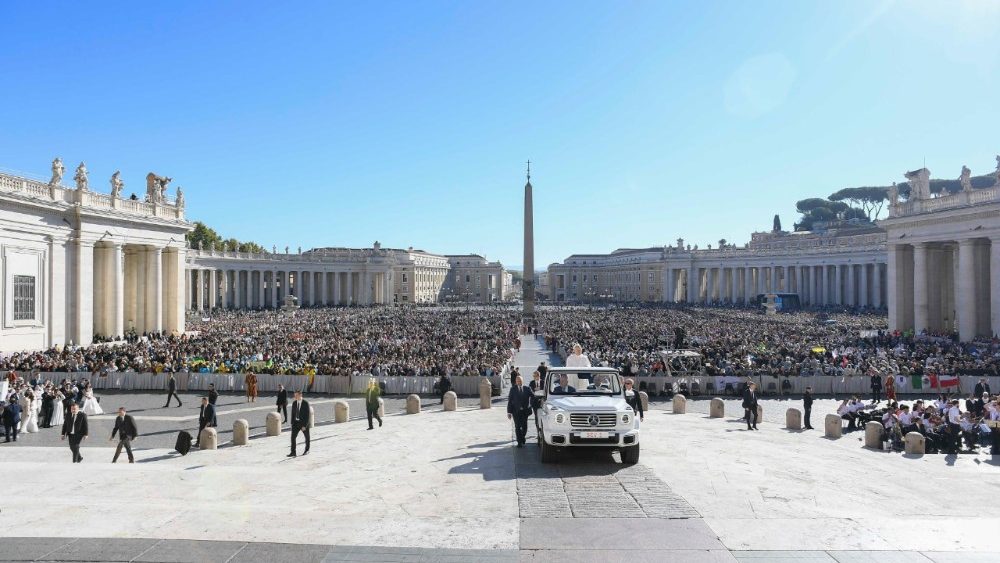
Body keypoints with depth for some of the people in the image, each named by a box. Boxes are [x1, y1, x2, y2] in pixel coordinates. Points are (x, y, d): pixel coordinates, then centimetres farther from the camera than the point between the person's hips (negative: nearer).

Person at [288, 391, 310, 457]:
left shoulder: (306, 403, -17)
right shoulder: (294, 403, 0)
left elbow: (307, 415, -18)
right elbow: (293, 414, 8)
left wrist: (304, 426, -21)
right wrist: (292, 423, 4)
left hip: (303, 422, -4)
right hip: (296, 422, 4)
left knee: (307, 437, 14)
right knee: (293, 437, -9)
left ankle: (307, 450, 33)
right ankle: (293, 452, -8)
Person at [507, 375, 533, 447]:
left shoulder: (527, 388, 3)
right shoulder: (513, 389, 1)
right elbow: (509, 401, 0)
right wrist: (509, 412, -4)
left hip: (525, 410, 1)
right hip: (516, 411, -1)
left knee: (524, 426, 8)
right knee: (518, 427, -1)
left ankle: (522, 437, 34)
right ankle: (520, 442, 6)